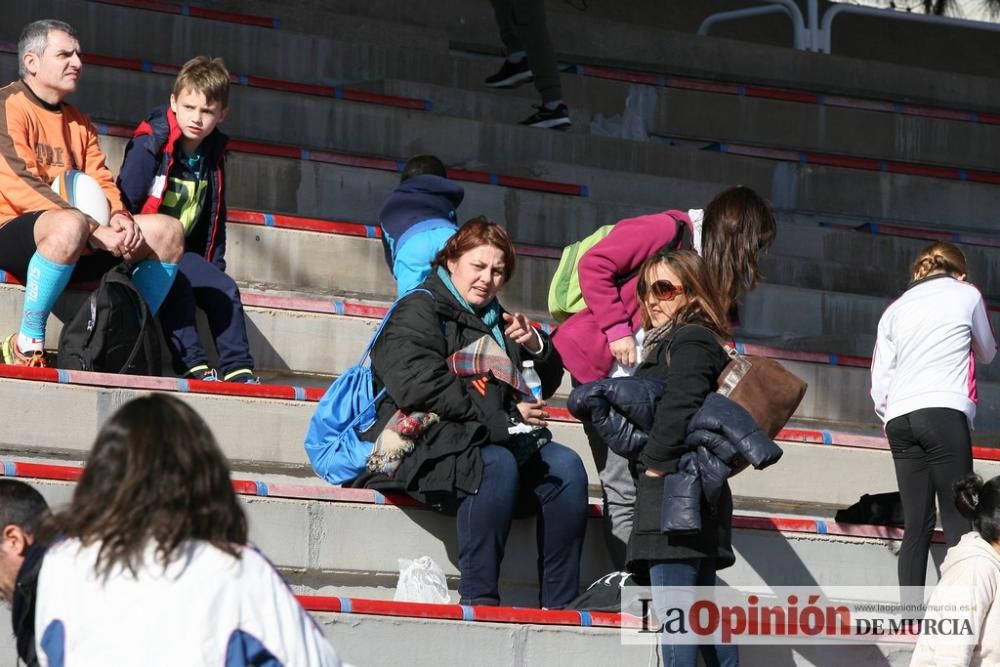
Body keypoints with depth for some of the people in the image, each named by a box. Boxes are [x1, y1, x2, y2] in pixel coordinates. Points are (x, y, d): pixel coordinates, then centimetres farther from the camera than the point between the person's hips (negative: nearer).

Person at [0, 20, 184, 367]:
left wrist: (119, 217, -10)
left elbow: (101, 181, 15)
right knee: (70, 224, -41)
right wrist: (95, 231, -23)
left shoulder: (78, 123, 22)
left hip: (79, 247, 8)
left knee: (167, 230, -4)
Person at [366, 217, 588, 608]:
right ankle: (478, 598, -36)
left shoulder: (496, 322, 26)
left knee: (564, 464, -20)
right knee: (496, 463, -36)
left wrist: (536, 347, 4)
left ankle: (558, 603, -24)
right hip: (428, 450, -7)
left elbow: (545, 385, 28)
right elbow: (422, 389, -14)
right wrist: (504, 419, -14)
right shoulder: (419, 313, 3)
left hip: (502, 443, 7)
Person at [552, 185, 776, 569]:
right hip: (601, 366, -8)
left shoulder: (706, 263, 16)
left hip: (643, 379, 8)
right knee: (626, 492, -9)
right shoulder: (669, 230, -9)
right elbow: (594, 266, -15)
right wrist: (617, 330, -16)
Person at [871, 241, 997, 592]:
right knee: (958, 522, -6)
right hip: (944, 414, -4)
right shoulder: (966, 295, 11)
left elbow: (880, 378, 14)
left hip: (900, 418, 4)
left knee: (916, 526, 5)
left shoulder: (896, 308, 20)